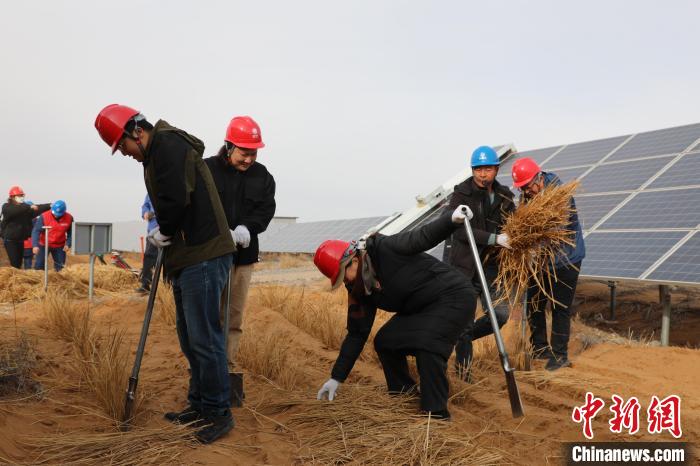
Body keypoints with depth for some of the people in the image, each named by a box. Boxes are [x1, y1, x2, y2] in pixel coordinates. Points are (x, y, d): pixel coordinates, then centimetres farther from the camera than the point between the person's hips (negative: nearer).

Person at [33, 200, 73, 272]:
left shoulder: (69, 218, -13)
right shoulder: (44, 217, -20)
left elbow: (70, 233, 1)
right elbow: (36, 231, -23)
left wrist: (68, 244, -12)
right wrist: (35, 245, -34)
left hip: (59, 246, 2)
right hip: (44, 245, -2)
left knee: (60, 267, 8)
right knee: (39, 266, -2)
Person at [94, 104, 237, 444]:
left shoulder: (168, 143, -10)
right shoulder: (156, 155, 22)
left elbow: (175, 198, -22)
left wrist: (165, 232, -5)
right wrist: (163, 235, 5)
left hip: (203, 256, -11)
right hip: (186, 258, 11)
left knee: (204, 337, -6)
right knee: (189, 336, 16)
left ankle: (219, 412, 6)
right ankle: (200, 404, 28)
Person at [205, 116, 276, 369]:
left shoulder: (262, 175, 8)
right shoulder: (206, 169, -5)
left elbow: (266, 210, -1)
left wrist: (247, 227, -21)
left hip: (244, 254, 4)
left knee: (235, 315, 10)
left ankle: (228, 367, 19)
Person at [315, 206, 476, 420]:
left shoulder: (384, 249, -21)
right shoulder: (360, 290, 1)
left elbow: (422, 237, -26)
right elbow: (357, 334, 4)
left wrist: (451, 220, -47)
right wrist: (337, 377, 4)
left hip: (453, 296, -9)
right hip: (420, 310, 9)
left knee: (427, 344, -27)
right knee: (384, 340, 4)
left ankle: (436, 416, -17)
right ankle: (404, 396, 20)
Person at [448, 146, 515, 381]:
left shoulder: (504, 196, 6)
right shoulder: (461, 194, -8)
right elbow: (461, 230, -19)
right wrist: (494, 239, -26)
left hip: (491, 267, 4)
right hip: (464, 267, -4)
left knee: (500, 315, 0)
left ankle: (464, 337, 27)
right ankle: (463, 366, 20)